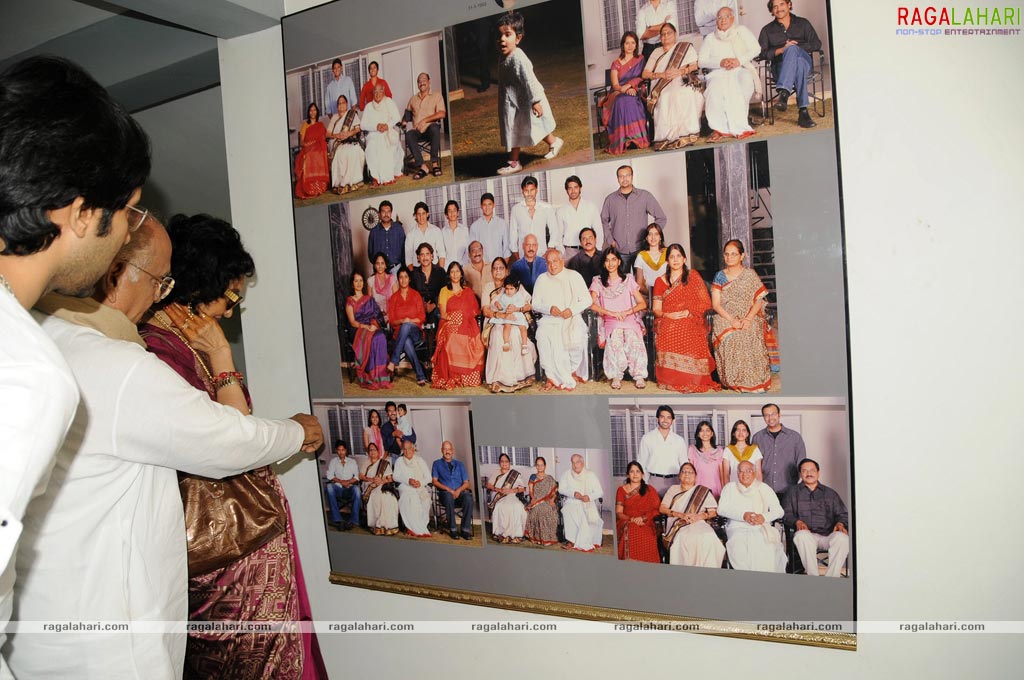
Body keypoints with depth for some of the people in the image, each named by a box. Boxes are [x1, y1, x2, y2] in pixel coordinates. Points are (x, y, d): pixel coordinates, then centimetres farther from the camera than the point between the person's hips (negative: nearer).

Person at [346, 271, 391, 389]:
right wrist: (366, 326, -17)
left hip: (373, 327, 3)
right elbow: (352, 322, 0)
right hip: (358, 330, -2)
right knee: (372, 339, -36)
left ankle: (378, 376, -37)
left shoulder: (369, 298, 23)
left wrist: (373, 325, -8)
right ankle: (373, 377, -36)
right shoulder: (350, 301, 12)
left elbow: (376, 316, 15)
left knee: (380, 337, -34)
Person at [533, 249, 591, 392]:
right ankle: (566, 380, -23)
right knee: (543, 336, -32)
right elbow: (535, 303, 12)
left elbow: (587, 299, 5)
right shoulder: (542, 279, 15)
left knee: (576, 338, -34)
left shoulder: (573, 276, 9)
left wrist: (572, 310, -12)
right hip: (549, 319, 1)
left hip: (572, 319, -1)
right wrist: (549, 308, -8)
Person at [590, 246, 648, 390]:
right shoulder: (598, 282, 15)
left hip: (630, 320, 1)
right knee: (615, 340, -36)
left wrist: (626, 312, -8)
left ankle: (639, 375, -29)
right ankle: (616, 376, -28)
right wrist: (612, 313, -14)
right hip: (610, 323, -1)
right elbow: (592, 304, -1)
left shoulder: (628, 280, 18)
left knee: (633, 339, -34)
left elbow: (643, 304, 10)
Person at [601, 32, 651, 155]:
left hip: (635, 93, 0)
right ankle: (623, 141, -39)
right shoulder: (616, 64, 15)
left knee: (630, 101, -37)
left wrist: (629, 85, -15)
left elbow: (640, 78, 4)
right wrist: (625, 90, -21)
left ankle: (633, 138, -38)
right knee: (621, 101, -37)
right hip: (617, 94, 0)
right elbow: (615, 85, 1)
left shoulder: (640, 59, 17)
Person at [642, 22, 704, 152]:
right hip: (662, 87, 1)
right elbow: (645, 74, 14)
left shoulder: (686, 47, 21)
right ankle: (668, 136, -37)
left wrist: (680, 71, -12)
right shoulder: (656, 52, 27)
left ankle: (686, 133, -37)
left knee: (684, 96, -37)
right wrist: (662, 75, -4)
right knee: (665, 97, -35)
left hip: (683, 83, -1)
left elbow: (696, 65, 5)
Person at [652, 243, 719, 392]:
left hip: (690, 322, -1)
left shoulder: (693, 276, 12)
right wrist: (667, 315, -12)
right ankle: (672, 380, -23)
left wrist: (688, 312, -11)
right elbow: (656, 310, 10)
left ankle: (694, 380, -23)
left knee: (690, 340, -35)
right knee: (669, 336, -34)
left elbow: (706, 303, 5)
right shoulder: (660, 281, 16)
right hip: (668, 323, 1)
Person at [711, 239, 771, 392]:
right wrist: (732, 320, -15)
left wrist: (748, 319, -18)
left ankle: (754, 381, -24)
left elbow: (759, 300, 1)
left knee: (750, 337, -34)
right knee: (730, 339, -33)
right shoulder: (719, 277, 10)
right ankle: (735, 381, -24)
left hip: (749, 318, 0)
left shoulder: (750, 274, 8)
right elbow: (715, 304, 1)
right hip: (725, 318, 1)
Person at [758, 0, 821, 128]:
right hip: (781, 67, 0)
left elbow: (817, 44, 11)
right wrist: (782, 50, -11)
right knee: (798, 63, -38)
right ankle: (803, 111, -53)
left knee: (792, 49, -36)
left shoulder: (802, 23, 21)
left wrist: (795, 47, -4)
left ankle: (783, 93, -54)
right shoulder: (767, 30, 20)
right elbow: (761, 53, 4)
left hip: (804, 60, 0)